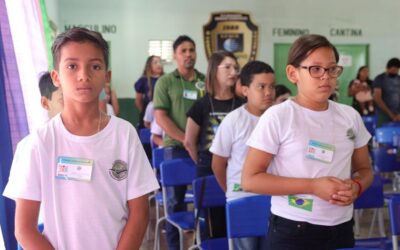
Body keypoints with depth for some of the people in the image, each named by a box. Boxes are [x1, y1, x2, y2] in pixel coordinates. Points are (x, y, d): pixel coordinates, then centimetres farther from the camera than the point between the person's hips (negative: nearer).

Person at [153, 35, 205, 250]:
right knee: (175, 199, 4)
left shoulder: (206, 81, 9)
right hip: (176, 148, -2)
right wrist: (186, 139, -13)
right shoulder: (165, 82, 1)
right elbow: (160, 117, -6)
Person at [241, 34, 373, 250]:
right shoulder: (277, 117, -10)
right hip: (292, 232, -4)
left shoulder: (350, 116, 5)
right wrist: (313, 186, -19)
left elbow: (365, 169, 15)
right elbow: (250, 179, -13)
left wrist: (356, 186, -9)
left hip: (341, 229, 5)